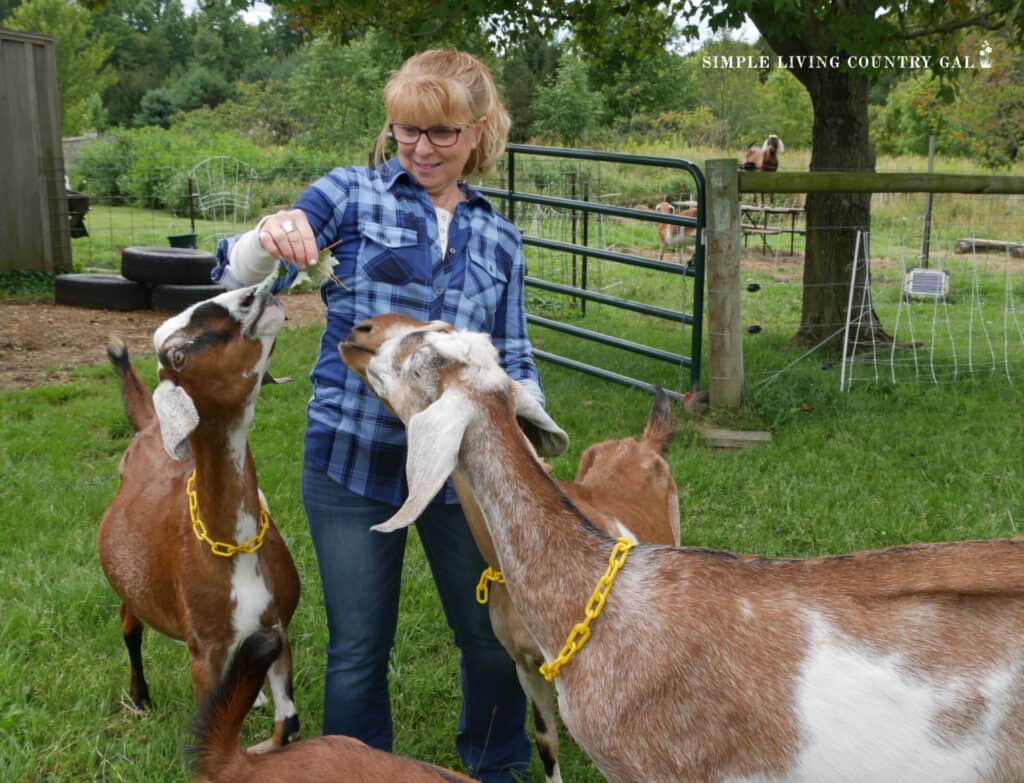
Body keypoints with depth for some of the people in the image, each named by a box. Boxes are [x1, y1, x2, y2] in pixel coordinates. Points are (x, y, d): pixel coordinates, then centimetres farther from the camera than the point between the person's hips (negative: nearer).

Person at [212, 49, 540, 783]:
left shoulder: (499, 238, 8)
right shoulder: (352, 193, -1)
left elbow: (512, 357, 11)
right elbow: (239, 283, -7)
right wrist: (268, 240, -30)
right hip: (353, 460, -2)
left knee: (494, 637, 14)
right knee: (358, 651, 9)